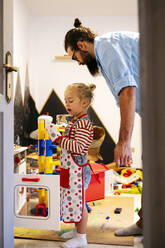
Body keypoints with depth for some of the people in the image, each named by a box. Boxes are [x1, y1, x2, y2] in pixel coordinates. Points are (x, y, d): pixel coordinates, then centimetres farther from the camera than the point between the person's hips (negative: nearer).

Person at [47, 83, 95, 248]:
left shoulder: (83, 123, -19)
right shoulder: (75, 122, 11)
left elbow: (79, 147, -28)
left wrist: (58, 138, -28)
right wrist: (58, 140, 11)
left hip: (77, 170, -10)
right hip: (70, 170, 10)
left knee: (78, 202, 2)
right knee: (74, 201, 20)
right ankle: (77, 230, 38)